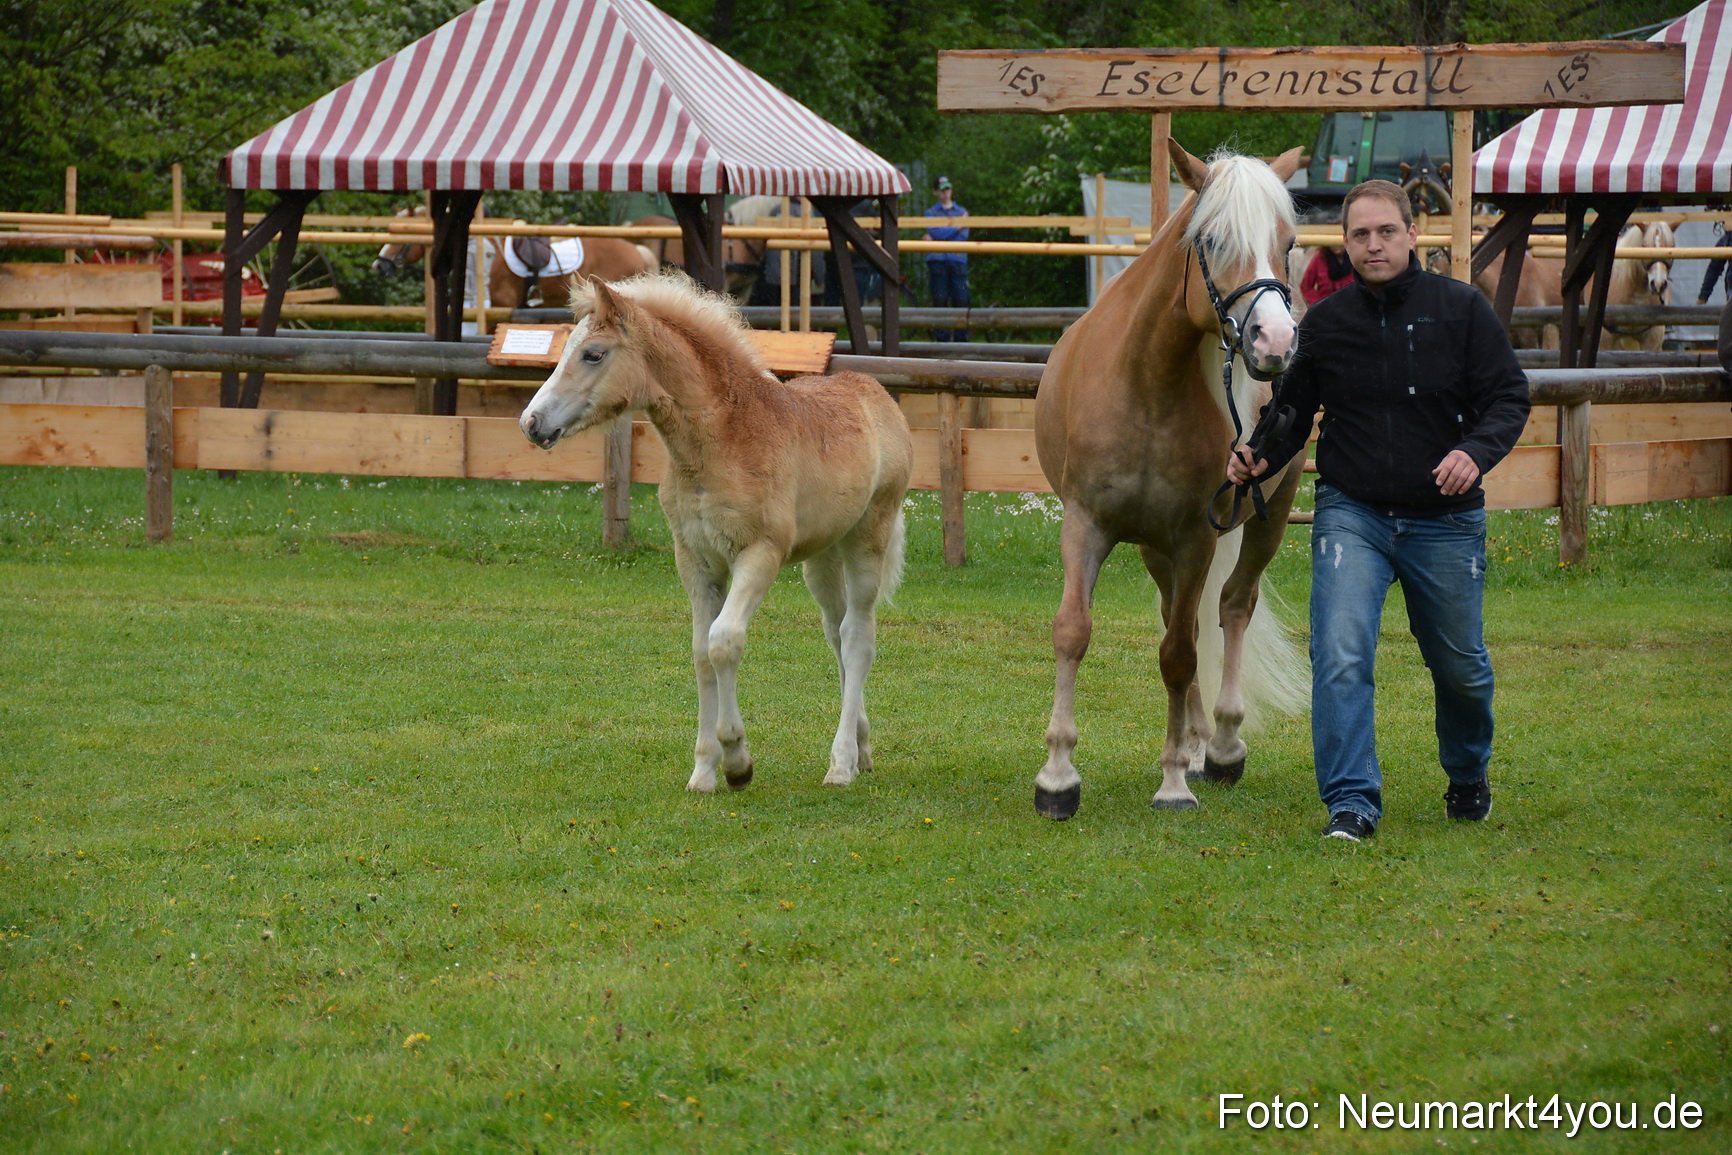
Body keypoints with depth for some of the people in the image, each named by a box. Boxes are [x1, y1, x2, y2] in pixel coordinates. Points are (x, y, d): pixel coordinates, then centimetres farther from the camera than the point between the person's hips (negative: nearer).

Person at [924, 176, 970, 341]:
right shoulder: (931, 213, 13)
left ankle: (961, 338, -2)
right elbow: (934, 232, -5)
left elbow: (963, 235, 2)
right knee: (940, 301, -4)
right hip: (937, 260, -1)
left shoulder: (962, 212, 17)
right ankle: (941, 338, -1)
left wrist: (944, 232, -5)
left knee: (961, 300, -6)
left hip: (958, 260, 1)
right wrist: (956, 227, -3)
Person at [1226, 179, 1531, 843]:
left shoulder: (1460, 309, -3)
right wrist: (1258, 459, -14)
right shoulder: (1324, 323, 1)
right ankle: (1352, 801, -13)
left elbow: (1508, 396, -2)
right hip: (1351, 514, 0)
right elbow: (1292, 413, 7)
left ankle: (1468, 776, 42)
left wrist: (1476, 451, -21)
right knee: (1341, 657, -19)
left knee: (1460, 666, 15)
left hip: (1445, 520, 0)